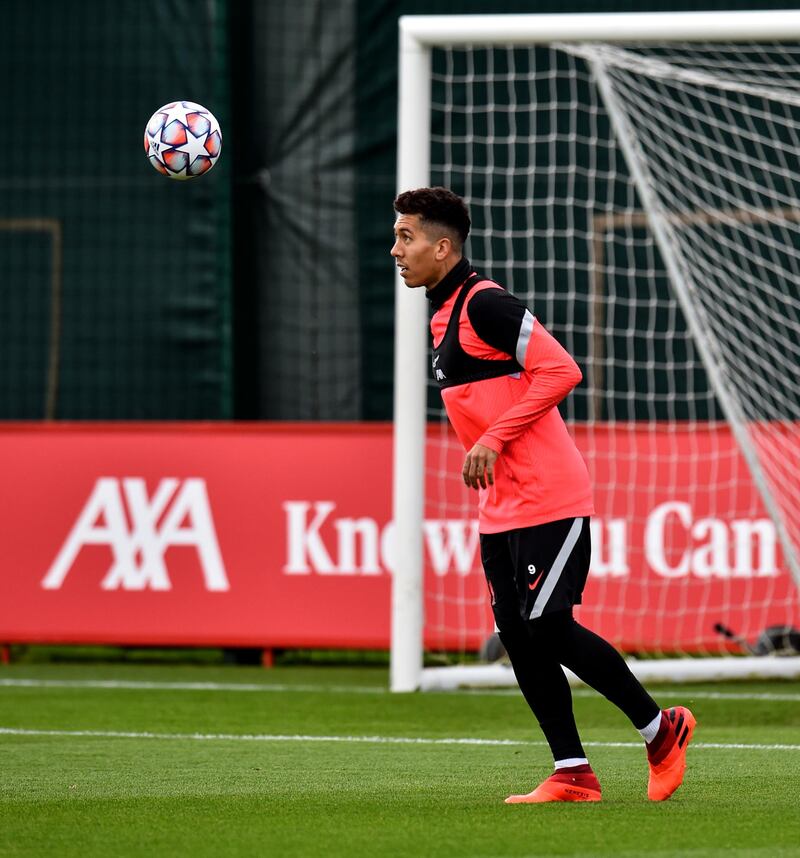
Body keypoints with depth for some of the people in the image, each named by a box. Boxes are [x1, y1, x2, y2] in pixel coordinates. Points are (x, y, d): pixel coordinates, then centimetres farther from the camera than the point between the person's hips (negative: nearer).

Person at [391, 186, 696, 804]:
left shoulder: (485, 304, -14)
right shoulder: (447, 314, 16)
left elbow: (560, 371, -21)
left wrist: (493, 440, -20)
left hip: (547, 498, -10)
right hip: (501, 509, 10)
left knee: (547, 629, -11)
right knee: (518, 634, 3)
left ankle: (662, 729, 4)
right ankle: (573, 775, 5)